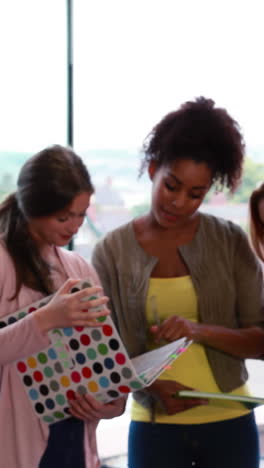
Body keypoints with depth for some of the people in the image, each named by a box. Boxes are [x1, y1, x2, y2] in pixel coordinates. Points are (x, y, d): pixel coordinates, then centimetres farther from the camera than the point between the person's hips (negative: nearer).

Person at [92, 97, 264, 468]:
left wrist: (201, 331, -20)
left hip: (230, 424, 1)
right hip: (155, 428, 0)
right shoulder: (111, 251, -3)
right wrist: (151, 385, -18)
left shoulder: (231, 242, -3)